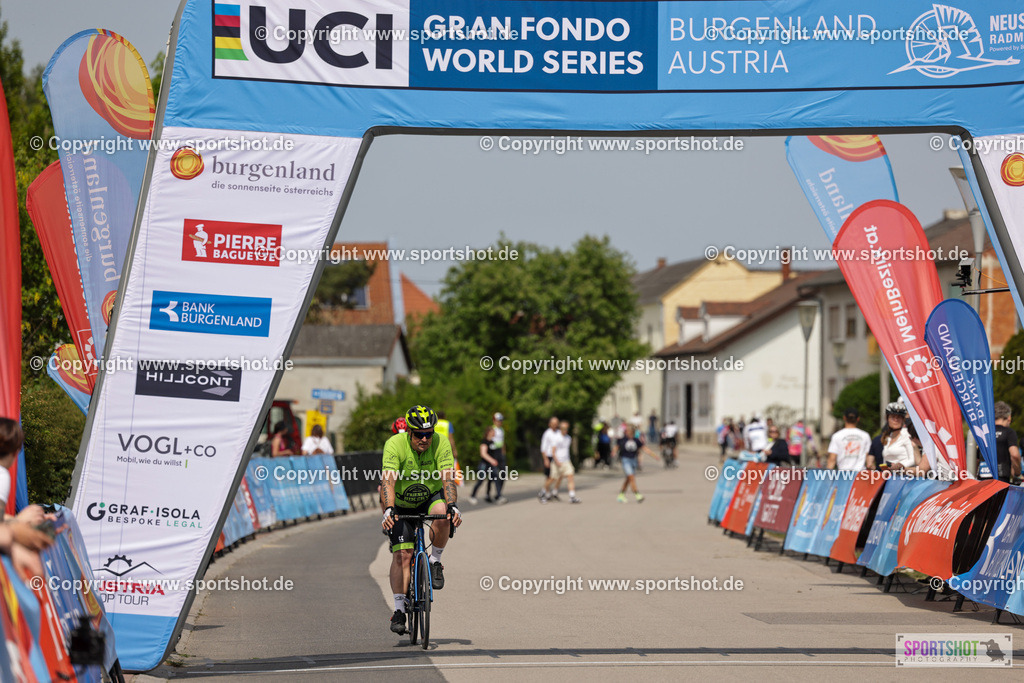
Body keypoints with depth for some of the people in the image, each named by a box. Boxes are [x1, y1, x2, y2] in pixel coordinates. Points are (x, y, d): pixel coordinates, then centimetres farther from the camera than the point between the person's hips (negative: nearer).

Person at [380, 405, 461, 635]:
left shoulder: (441, 444, -21)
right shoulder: (394, 444, -26)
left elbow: (448, 478, -29)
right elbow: (388, 480, -36)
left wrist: (453, 506, -46)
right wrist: (388, 510, -51)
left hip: (430, 497, 1)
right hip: (401, 504, -1)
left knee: (442, 514, -33)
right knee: (402, 554, -13)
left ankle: (435, 561, -10)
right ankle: (399, 609, -7)